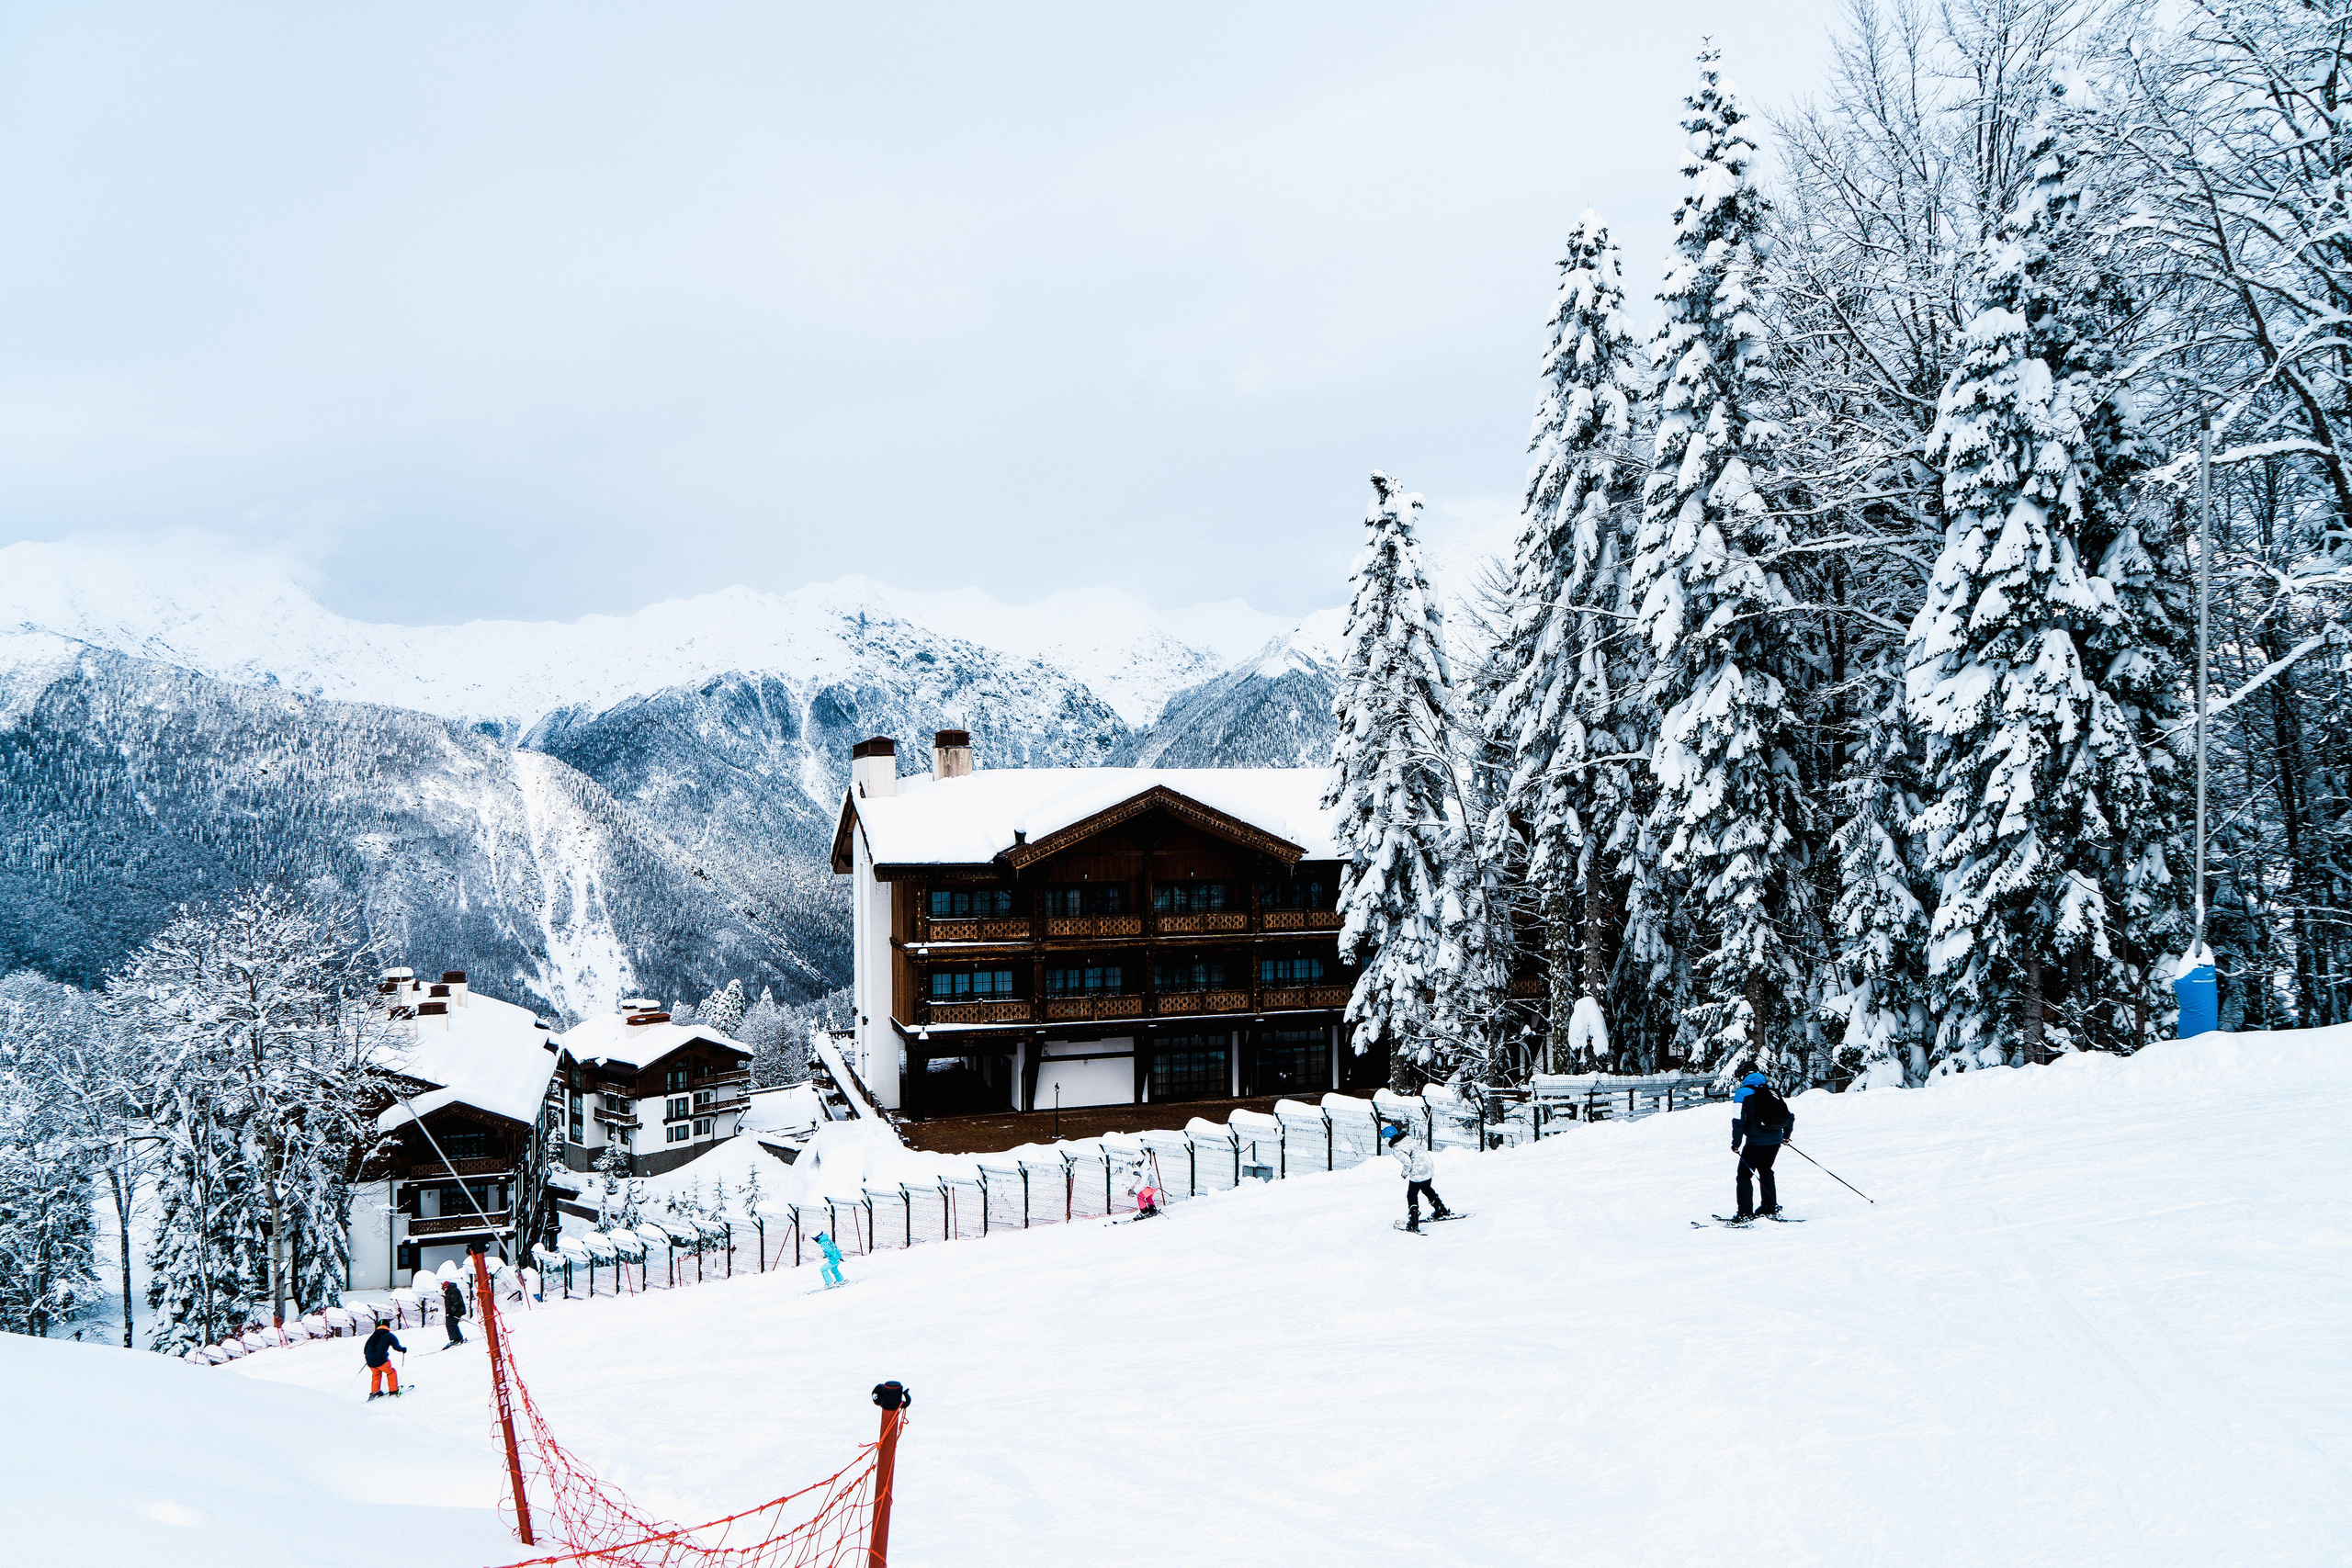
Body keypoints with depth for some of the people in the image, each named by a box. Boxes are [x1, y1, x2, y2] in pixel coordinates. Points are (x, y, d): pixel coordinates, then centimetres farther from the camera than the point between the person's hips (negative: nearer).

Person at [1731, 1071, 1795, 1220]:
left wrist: (1736, 1143, -4)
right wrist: (1786, 1135, 31)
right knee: (1765, 1171, 26)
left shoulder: (1742, 1093, -3)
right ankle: (1771, 1208, 27)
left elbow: (1739, 1120, -13)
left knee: (1744, 1175, 4)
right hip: (1776, 1140, 6)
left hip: (1757, 1141, -6)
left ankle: (1745, 1214, -3)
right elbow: (1790, 1115, 17)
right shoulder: (1771, 1091, 15)